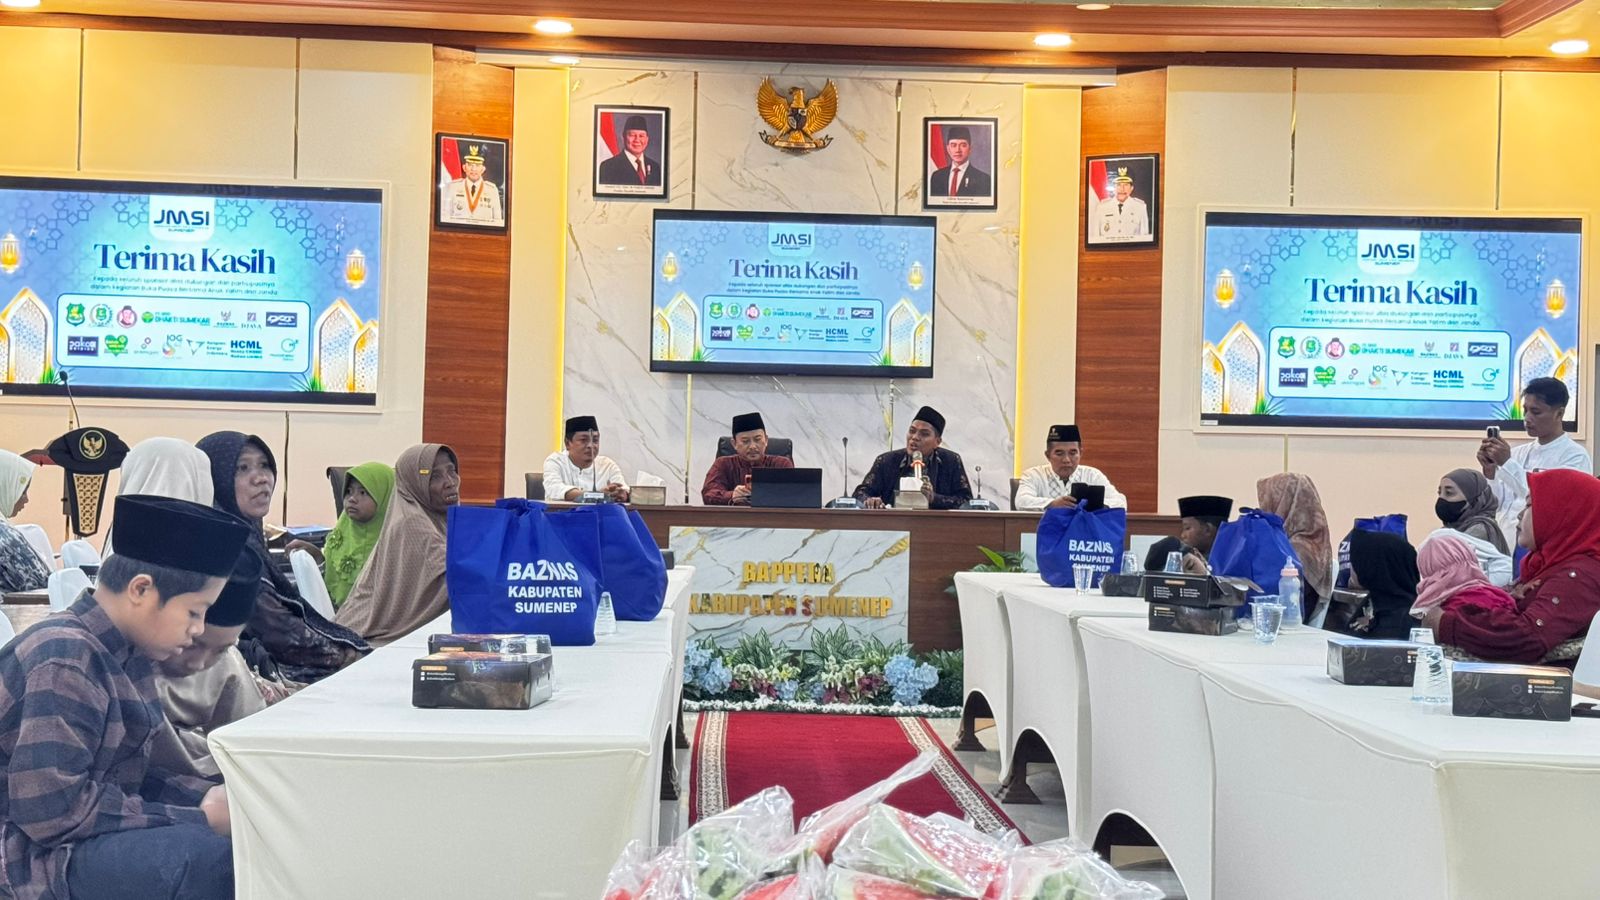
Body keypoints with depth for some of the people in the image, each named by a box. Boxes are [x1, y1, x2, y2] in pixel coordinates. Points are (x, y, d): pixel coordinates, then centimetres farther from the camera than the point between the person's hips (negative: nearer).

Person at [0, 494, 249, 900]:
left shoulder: (129, 653, 6)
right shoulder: (65, 661, -22)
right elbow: (53, 811, -26)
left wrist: (207, 796, -4)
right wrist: (200, 819, -22)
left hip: (96, 833, 9)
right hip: (39, 853, -9)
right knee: (213, 856, -28)